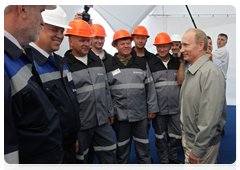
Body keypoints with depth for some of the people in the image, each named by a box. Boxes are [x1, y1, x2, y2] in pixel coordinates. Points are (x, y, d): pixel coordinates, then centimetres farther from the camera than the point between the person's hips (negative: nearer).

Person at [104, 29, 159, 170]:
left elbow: (150, 87, 6)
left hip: (141, 113, 1)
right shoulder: (108, 65, 0)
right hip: (120, 115, -1)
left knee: (143, 146, 15)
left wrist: (152, 108, 3)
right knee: (122, 147, 15)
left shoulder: (142, 63, 5)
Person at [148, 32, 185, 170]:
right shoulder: (151, 64, -3)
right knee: (160, 136, 12)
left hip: (175, 107, 3)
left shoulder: (177, 62, 4)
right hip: (159, 107, -2)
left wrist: (182, 63, -13)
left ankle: (173, 156, 40)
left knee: (177, 135, 14)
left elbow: (180, 81, -8)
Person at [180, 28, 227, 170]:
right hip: (188, 137, 9)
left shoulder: (211, 72, -23)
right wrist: (184, 134, 16)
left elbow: (210, 118, -27)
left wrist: (198, 150, -22)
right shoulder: (191, 71, 8)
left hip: (202, 143, -8)